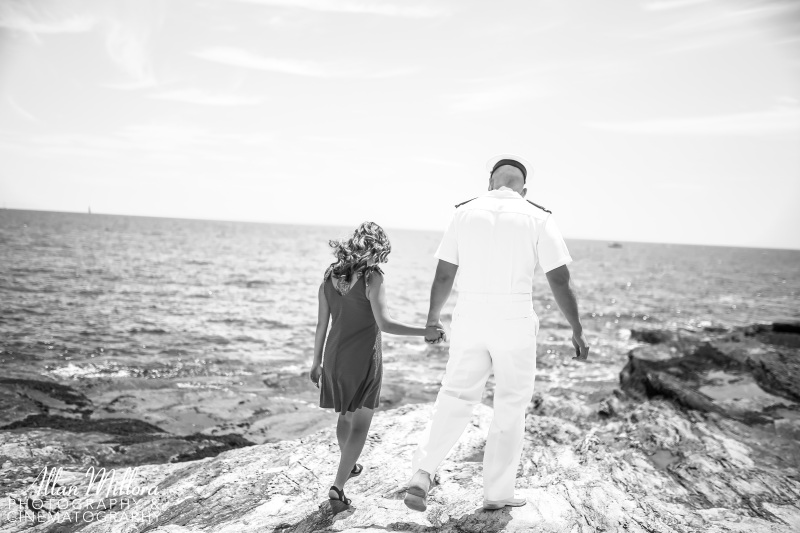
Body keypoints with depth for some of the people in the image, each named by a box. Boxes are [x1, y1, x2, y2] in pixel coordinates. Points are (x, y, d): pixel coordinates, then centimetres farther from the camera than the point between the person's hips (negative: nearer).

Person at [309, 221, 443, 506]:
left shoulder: (329, 278, 1)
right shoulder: (372, 278, -16)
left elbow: (321, 324, 5)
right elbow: (384, 323, -24)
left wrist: (316, 362, 14)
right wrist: (426, 331, -20)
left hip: (335, 355, 6)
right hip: (364, 358, -6)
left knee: (345, 415, 25)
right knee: (360, 424, 3)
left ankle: (348, 466, 44)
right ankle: (338, 485, -4)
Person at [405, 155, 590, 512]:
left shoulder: (465, 213, 3)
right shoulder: (538, 218, -3)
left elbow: (443, 274, 4)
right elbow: (559, 281, -5)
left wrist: (432, 319, 16)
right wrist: (577, 329, 5)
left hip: (469, 321, 2)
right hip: (514, 323, -2)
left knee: (455, 399, 13)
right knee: (510, 408, 13)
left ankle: (422, 474, -1)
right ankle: (497, 493, 21)